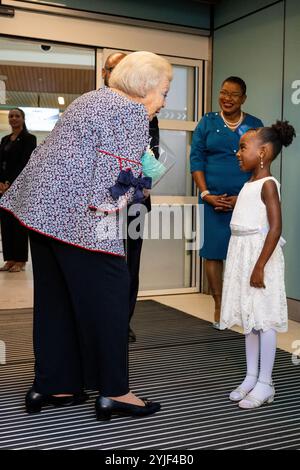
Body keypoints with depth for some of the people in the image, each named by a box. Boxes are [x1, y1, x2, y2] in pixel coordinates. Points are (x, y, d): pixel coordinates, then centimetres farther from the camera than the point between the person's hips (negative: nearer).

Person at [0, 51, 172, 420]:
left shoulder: (93, 98, 22)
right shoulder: (132, 112, -7)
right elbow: (119, 174, -15)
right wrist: (105, 220, -9)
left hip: (39, 202, 10)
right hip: (77, 212, -10)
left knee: (55, 298, 13)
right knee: (107, 297, -2)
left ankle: (49, 385, 21)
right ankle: (113, 392, 7)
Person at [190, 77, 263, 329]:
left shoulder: (255, 125, 7)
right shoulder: (207, 123, 8)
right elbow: (196, 160, 3)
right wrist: (206, 194, -8)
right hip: (214, 199, 1)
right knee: (213, 251, 0)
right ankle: (219, 306, 12)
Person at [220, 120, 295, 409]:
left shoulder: (268, 184, -12)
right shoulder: (249, 184, 15)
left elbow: (275, 228, -19)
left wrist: (260, 266, -22)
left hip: (259, 254, -9)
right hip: (242, 255, 9)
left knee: (263, 319, -2)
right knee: (248, 319, 13)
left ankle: (265, 384, 6)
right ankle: (251, 377, 22)